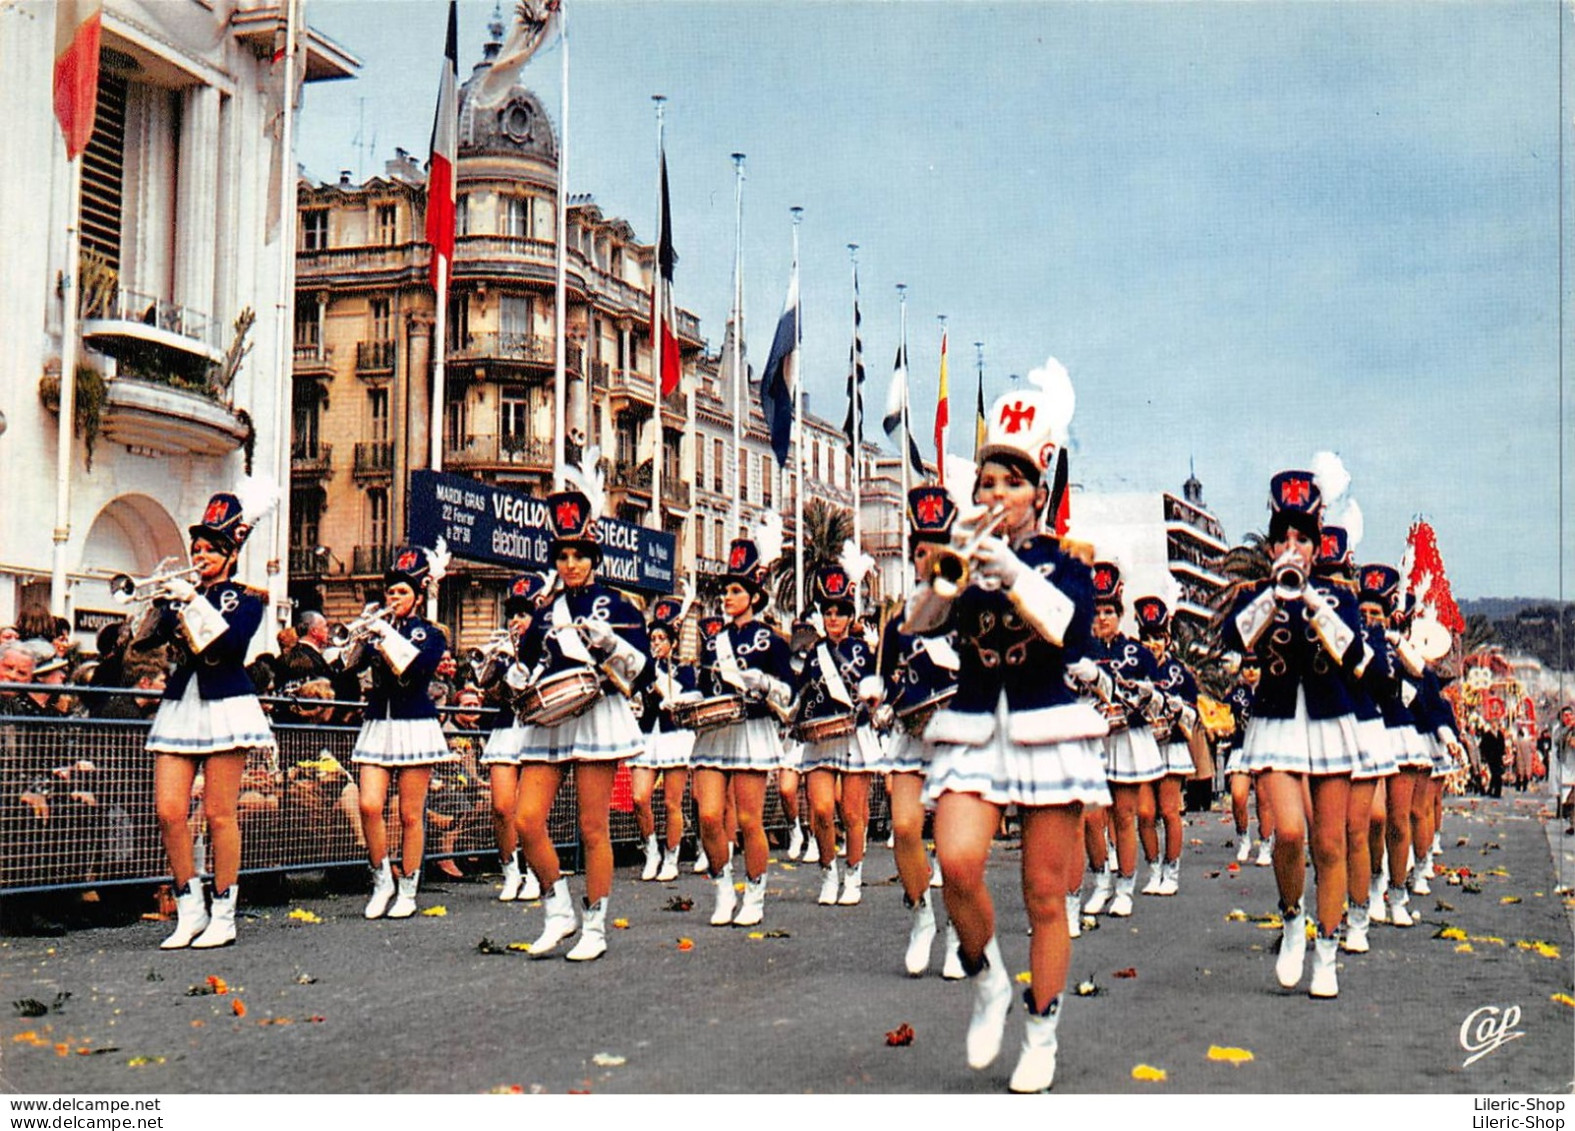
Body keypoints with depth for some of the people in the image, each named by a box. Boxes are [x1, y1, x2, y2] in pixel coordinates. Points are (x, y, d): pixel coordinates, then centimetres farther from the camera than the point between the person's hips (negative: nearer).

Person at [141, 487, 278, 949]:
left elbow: (231, 642, -15)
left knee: (220, 814, -3)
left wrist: (194, 601, -17)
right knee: (168, 811, -5)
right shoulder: (181, 593, 15)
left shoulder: (245, 600, 4)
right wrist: (164, 596, -9)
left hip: (224, 707, -4)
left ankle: (223, 916, 5)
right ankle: (190, 911, 8)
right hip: (179, 706, 4)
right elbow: (149, 635, 2)